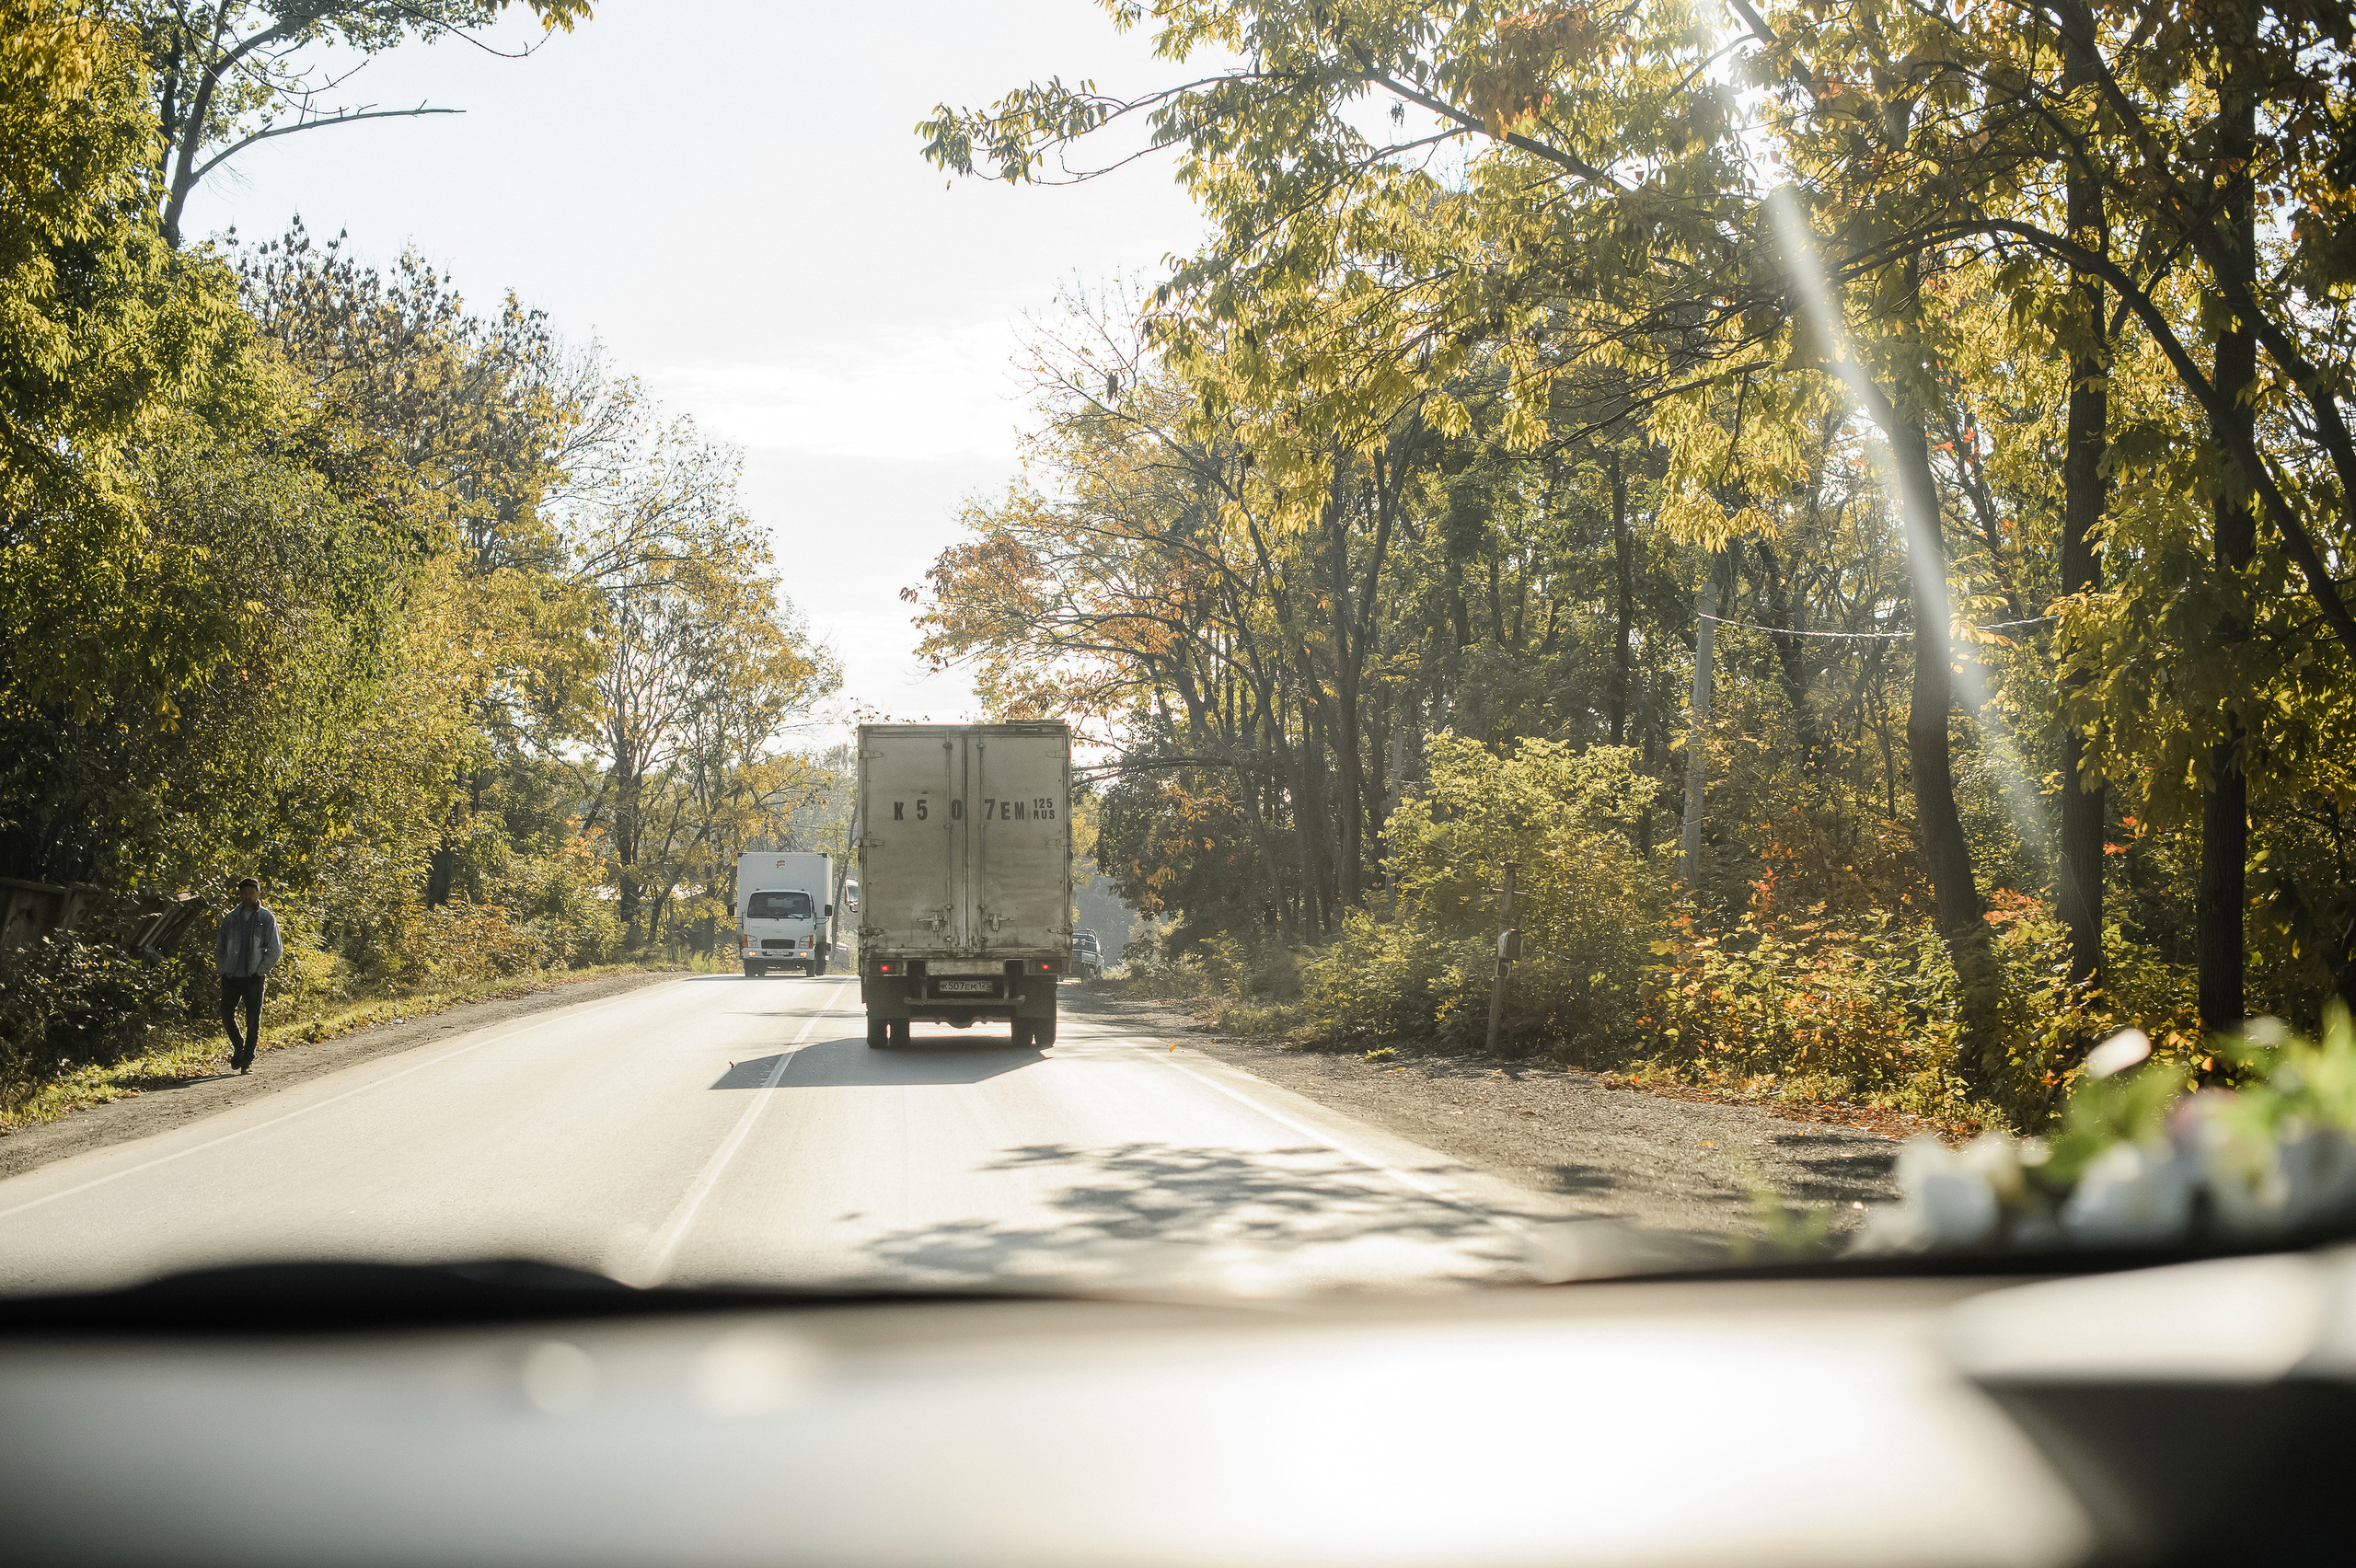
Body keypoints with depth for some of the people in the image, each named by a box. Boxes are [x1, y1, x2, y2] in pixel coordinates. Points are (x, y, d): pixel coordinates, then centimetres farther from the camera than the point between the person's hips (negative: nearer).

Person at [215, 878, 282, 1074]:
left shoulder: (267, 918, 1)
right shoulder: (230, 918, 9)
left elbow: (275, 950, -1)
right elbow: (220, 947, 15)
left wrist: (260, 970, -6)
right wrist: (222, 969, 4)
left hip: (254, 977, -3)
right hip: (231, 976, 3)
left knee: (253, 1021, -1)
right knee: (226, 1015, 0)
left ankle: (247, 1060, 9)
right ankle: (238, 1047, 24)